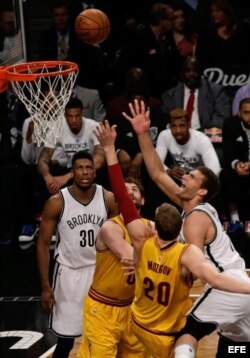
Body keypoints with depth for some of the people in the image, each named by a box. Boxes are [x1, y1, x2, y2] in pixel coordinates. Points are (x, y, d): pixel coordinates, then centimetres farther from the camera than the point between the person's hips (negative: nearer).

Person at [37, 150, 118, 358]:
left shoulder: (108, 199, -6)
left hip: (99, 269, 2)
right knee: (65, 338, 2)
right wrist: (45, 286, -10)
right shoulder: (57, 202, -12)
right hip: (69, 272, -2)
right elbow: (43, 244, -6)